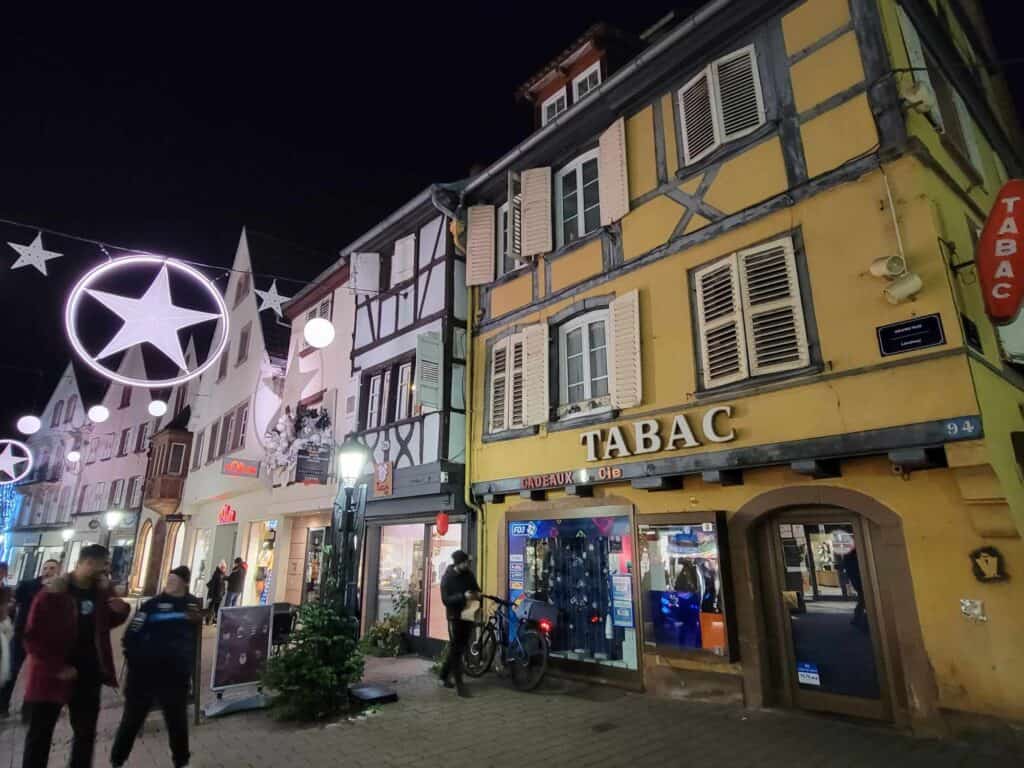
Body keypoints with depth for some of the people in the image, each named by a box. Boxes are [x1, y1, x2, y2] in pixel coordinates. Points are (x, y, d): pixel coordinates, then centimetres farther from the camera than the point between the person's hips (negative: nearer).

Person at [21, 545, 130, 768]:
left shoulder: (102, 592, 0)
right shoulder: (52, 594, -16)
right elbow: (32, 637, -13)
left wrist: (121, 611, -9)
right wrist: (57, 667, -18)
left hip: (89, 674, 5)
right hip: (52, 676, -4)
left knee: (86, 732, 13)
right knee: (40, 734, 11)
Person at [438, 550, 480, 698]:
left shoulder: (469, 574, 4)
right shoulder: (447, 577, -12)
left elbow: (476, 589, 16)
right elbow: (446, 600, -18)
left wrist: (477, 594, -9)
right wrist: (463, 596, -30)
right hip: (455, 617, -6)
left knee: (461, 648, 14)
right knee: (456, 650, -4)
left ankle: (445, 674, 31)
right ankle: (460, 684, 0)